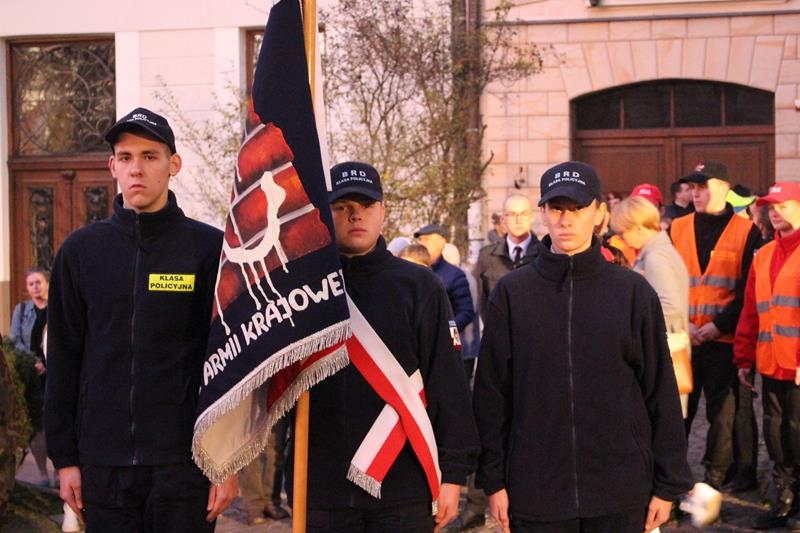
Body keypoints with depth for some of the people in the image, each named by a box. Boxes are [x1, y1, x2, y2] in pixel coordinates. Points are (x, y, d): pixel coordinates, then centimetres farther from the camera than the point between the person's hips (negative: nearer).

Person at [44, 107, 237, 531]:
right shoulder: (81, 250, 6)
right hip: (103, 465, 2)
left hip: (186, 463, -2)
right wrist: (64, 457, 5)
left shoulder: (210, 249, 0)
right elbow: (63, 361, 9)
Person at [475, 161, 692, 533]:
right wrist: (493, 480, 1)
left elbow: (661, 393, 3)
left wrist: (667, 484, 2)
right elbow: (492, 393, 4)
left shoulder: (634, 293, 1)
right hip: (536, 495, 0)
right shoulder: (511, 293, 2)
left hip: (620, 496, 0)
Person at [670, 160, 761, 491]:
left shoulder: (746, 232, -1)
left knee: (727, 411, 3)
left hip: (726, 339, -3)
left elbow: (748, 290, -5)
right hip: (683, 338, 3)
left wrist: (720, 324, -12)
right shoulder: (677, 229, 9)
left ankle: (720, 473, 14)